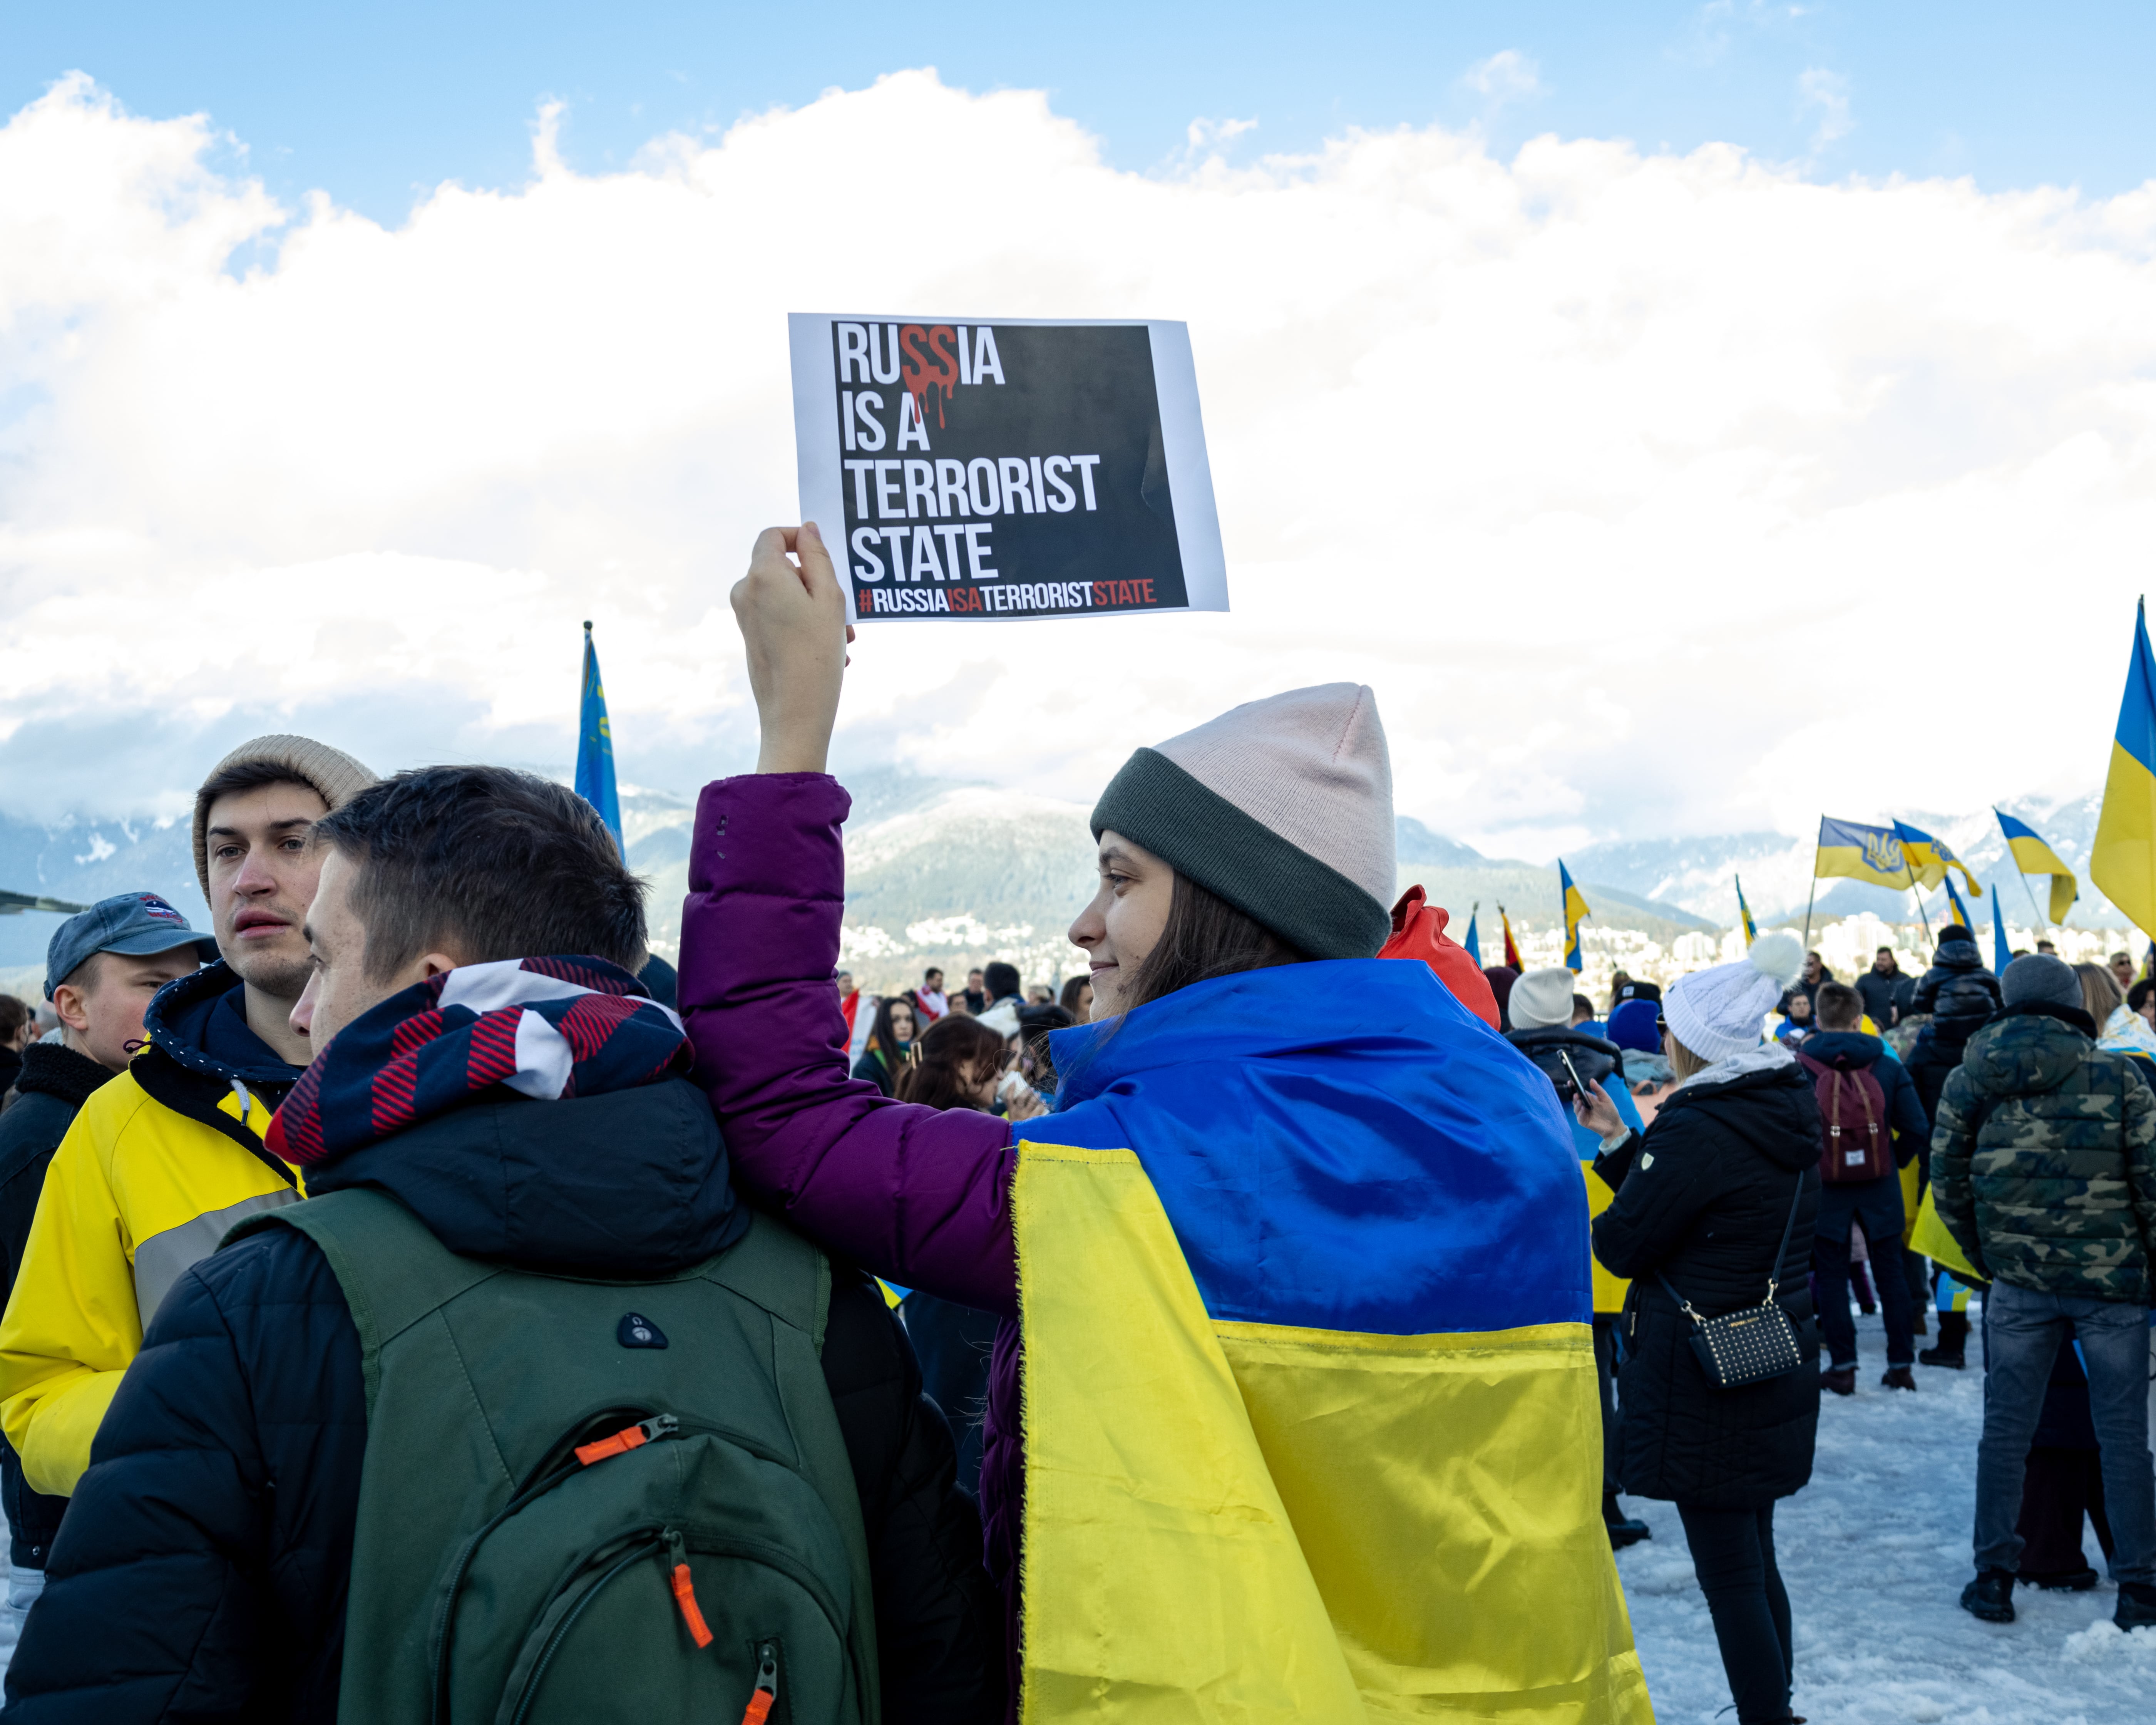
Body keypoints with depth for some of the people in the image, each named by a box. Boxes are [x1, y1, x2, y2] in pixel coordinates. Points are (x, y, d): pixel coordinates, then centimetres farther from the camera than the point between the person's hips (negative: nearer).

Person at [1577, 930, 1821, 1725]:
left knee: (1729, 1573, 0)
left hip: (1703, 1377, -9)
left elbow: (1623, 1246, -14)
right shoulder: (1788, 1113, 7)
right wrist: (1620, 1142, 14)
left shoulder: (1696, 1129, -21)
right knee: (1755, 1557, 20)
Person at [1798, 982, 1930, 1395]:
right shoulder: (1886, 1066, -4)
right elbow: (1917, 1129, -6)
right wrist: (1894, 1160, 11)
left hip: (1824, 1190, -2)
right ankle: (1901, 1365, 17)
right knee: (1890, 1271, 14)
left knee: (1831, 1275, 7)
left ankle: (1842, 1366, 6)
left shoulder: (1798, 1068, -10)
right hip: (1880, 1189, 2)